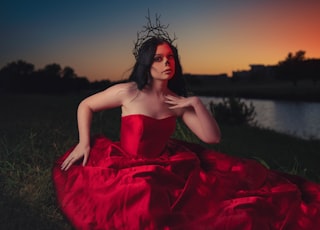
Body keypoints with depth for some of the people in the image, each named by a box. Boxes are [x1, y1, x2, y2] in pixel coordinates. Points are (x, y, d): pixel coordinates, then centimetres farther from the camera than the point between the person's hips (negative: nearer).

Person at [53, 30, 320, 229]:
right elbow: (85, 106, 2)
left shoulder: (177, 101, 1)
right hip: (127, 170, -4)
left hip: (163, 169, 5)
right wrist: (84, 143, -8)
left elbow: (213, 137, -3)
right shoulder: (128, 91, -12)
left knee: (230, 185, -3)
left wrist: (197, 103, -14)